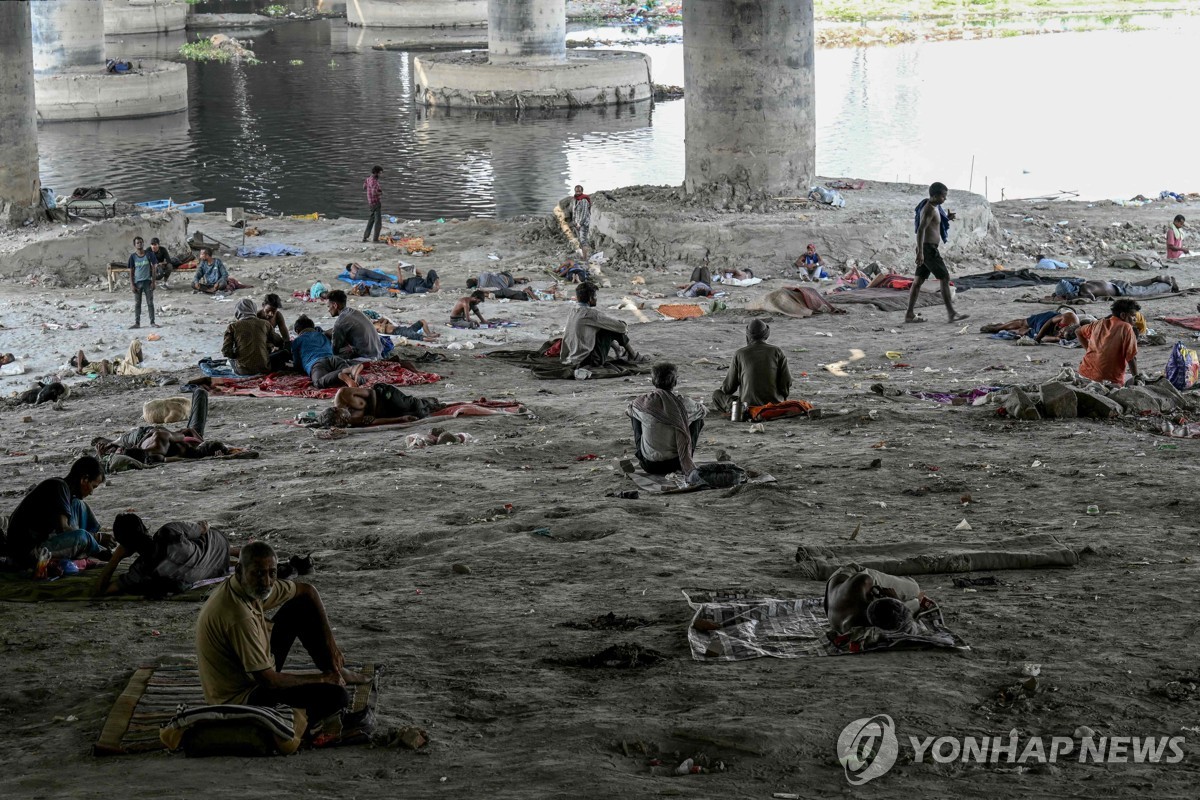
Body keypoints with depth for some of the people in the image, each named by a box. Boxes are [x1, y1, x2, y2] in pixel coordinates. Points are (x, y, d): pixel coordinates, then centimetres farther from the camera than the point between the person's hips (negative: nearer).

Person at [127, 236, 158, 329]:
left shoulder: (149, 254, -2)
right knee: (137, 303, 5)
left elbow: (153, 268, 0)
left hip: (147, 282, -1)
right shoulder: (133, 256, 0)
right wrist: (132, 284, -4)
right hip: (137, 282, 1)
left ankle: (152, 322, 7)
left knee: (150, 303, 2)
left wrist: (153, 281, -6)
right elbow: (131, 271, 3)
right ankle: (137, 322, 11)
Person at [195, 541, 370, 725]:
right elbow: (269, 680, -29)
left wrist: (330, 644, 1)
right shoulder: (238, 615, -34)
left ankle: (335, 670, 22)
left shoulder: (255, 586, -7)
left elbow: (307, 591, 10)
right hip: (241, 699, -10)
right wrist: (322, 680, -15)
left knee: (302, 607, 10)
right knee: (336, 697, -24)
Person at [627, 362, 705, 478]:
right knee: (698, 418, 18)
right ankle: (689, 467, 23)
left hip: (649, 465, 1)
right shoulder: (683, 403, -13)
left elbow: (628, 411, 13)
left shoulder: (642, 403, -13)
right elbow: (703, 411, 12)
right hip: (675, 463, -1)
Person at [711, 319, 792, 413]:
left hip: (749, 404, -5)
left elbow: (728, 387, 1)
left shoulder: (740, 354, -4)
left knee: (717, 394, 18)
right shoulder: (778, 352, -2)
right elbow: (786, 383, -3)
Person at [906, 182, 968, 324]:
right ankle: (952, 313, -7)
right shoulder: (930, 209, -18)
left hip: (927, 248, 10)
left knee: (919, 280, 11)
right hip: (929, 249, -10)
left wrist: (947, 218, 10)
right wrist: (920, 252, -30)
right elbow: (921, 230, -26)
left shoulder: (932, 207, 13)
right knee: (945, 279, -7)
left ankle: (910, 314, 13)